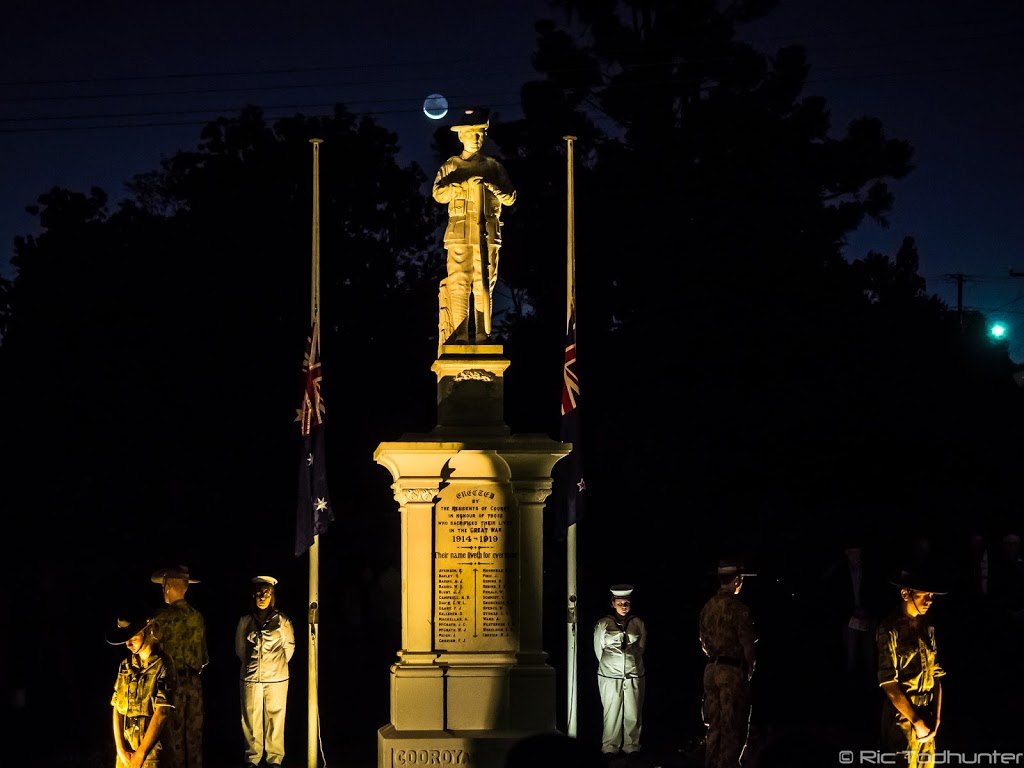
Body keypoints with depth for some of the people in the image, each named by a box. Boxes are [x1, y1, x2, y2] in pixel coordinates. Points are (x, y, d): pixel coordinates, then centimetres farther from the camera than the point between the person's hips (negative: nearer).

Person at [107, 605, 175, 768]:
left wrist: (140, 753, -14)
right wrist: (121, 749, -5)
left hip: (151, 748, -5)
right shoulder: (125, 666, 9)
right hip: (126, 749, 5)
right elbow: (117, 708, 6)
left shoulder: (162, 666, -7)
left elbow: (161, 714, -13)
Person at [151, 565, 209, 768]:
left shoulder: (163, 617, -11)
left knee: (173, 736, 2)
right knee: (193, 735, 11)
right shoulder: (197, 618, 3)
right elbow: (204, 656, 6)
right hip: (194, 683, 4)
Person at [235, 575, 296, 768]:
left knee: (275, 719, 0)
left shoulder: (282, 621, 0)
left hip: (276, 679, -1)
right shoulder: (245, 621, 4)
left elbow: (289, 647, 12)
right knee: (251, 719, 2)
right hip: (250, 678, 1)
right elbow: (239, 649, 15)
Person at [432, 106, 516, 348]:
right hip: (459, 234, -1)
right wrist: (464, 183, -16)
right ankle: (459, 338, -8)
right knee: (458, 285, -7)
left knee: (484, 285, -1)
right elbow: (439, 194, -4)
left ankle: (483, 338, 0)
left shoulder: (494, 167, 16)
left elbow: (510, 198, 8)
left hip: (487, 234, 1)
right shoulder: (451, 166, 11)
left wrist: (491, 186, -11)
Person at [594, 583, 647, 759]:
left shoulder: (638, 624, 7)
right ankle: (610, 747, 2)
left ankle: (631, 746, 9)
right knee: (611, 712, -3)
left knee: (633, 713, 2)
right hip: (610, 677, -1)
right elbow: (598, 648, 10)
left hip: (633, 675, 1)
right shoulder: (603, 624, 2)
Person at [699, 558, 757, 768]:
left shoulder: (708, 607, 7)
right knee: (733, 727, -2)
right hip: (733, 671, -7)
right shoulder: (737, 608, -14)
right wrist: (750, 670, 3)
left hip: (711, 670, 7)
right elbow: (748, 643, -12)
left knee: (714, 725, 14)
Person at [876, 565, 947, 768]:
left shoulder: (927, 629, 8)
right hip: (902, 716, -6)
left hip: (926, 716, 6)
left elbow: (936, 675, 8)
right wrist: (916, 721, -14)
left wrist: (936, 719, -2)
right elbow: (888, 682, -14)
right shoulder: (890, 630, -11)